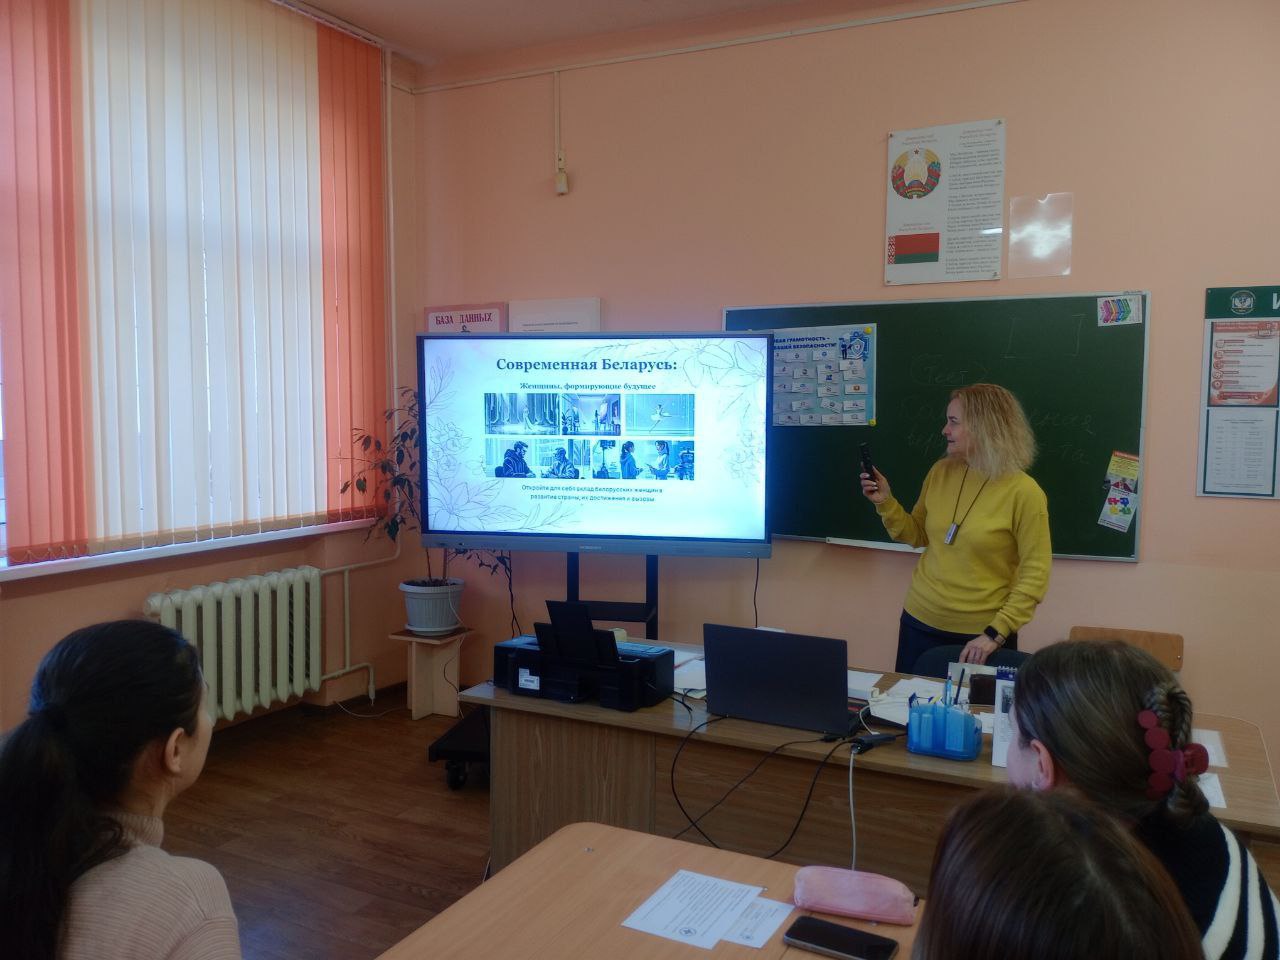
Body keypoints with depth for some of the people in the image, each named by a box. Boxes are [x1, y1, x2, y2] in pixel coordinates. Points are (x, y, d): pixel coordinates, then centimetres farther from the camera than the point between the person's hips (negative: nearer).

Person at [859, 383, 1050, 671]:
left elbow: (1035, 574, -13)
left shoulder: (1023, 492, -14)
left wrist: (997, 632, -17)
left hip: (981, 634, -4)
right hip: (921, 621, 5)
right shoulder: (940, 472, 0)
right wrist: (885, 502, -2)